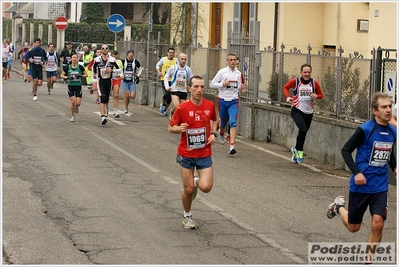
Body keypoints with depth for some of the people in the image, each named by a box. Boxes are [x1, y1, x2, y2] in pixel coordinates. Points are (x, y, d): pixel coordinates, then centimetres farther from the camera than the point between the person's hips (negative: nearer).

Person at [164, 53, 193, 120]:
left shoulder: (188, 69, 5)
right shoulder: (173, 68, -2)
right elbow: (166, 77, 8)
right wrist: (167, 86, -3)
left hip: (183, 91, 3)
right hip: (174, 90, -3)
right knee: (177, 107, -21)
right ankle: (172, 112, 8)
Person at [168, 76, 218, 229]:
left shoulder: (210, 105, -3)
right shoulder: (182, 108, -11)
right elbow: (170, 128, -2)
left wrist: (213, 133, 2)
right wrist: (179, 128, -24)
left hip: (204, 154, 2)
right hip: (186, 154, -2)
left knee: (206, 187, -13)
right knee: (188, 190, 2)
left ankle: (197, 181, 24)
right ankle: (187, 216, 29)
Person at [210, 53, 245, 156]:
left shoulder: (239, 73, 7)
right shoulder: (222, 72, -5)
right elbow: (212, 84, -3)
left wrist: (241, 89, -1)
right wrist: (223, 84, -18)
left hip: (234, 101, 1)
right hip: (223, 100, -1)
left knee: (233, 122, -16)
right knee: (223, 121, 14)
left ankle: (232, 146, -21)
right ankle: (221, 133, 51)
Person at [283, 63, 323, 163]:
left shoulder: (314, 83, -3)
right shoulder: (295, 81, -8)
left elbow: (320, 95, 9)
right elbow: (286, 87, 11)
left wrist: (316, 96, -14)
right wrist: (288, 97, -6)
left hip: (309, 112, 3)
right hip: (297, 110, -3)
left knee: (303, 133, 12)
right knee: (303, 130, -23)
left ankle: (296, 149, 40)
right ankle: (300, 151, -4)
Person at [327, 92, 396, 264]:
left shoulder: (392, 132, 3)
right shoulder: (365, 130, -15)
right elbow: (346, 150, -10)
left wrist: (395, 167, 6)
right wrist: (356, 172, -21)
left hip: (380, 187, 4)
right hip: (360, 185, -4)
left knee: (378, 223, -13)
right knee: (353, 227, 11)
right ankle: (339, 206, 43)